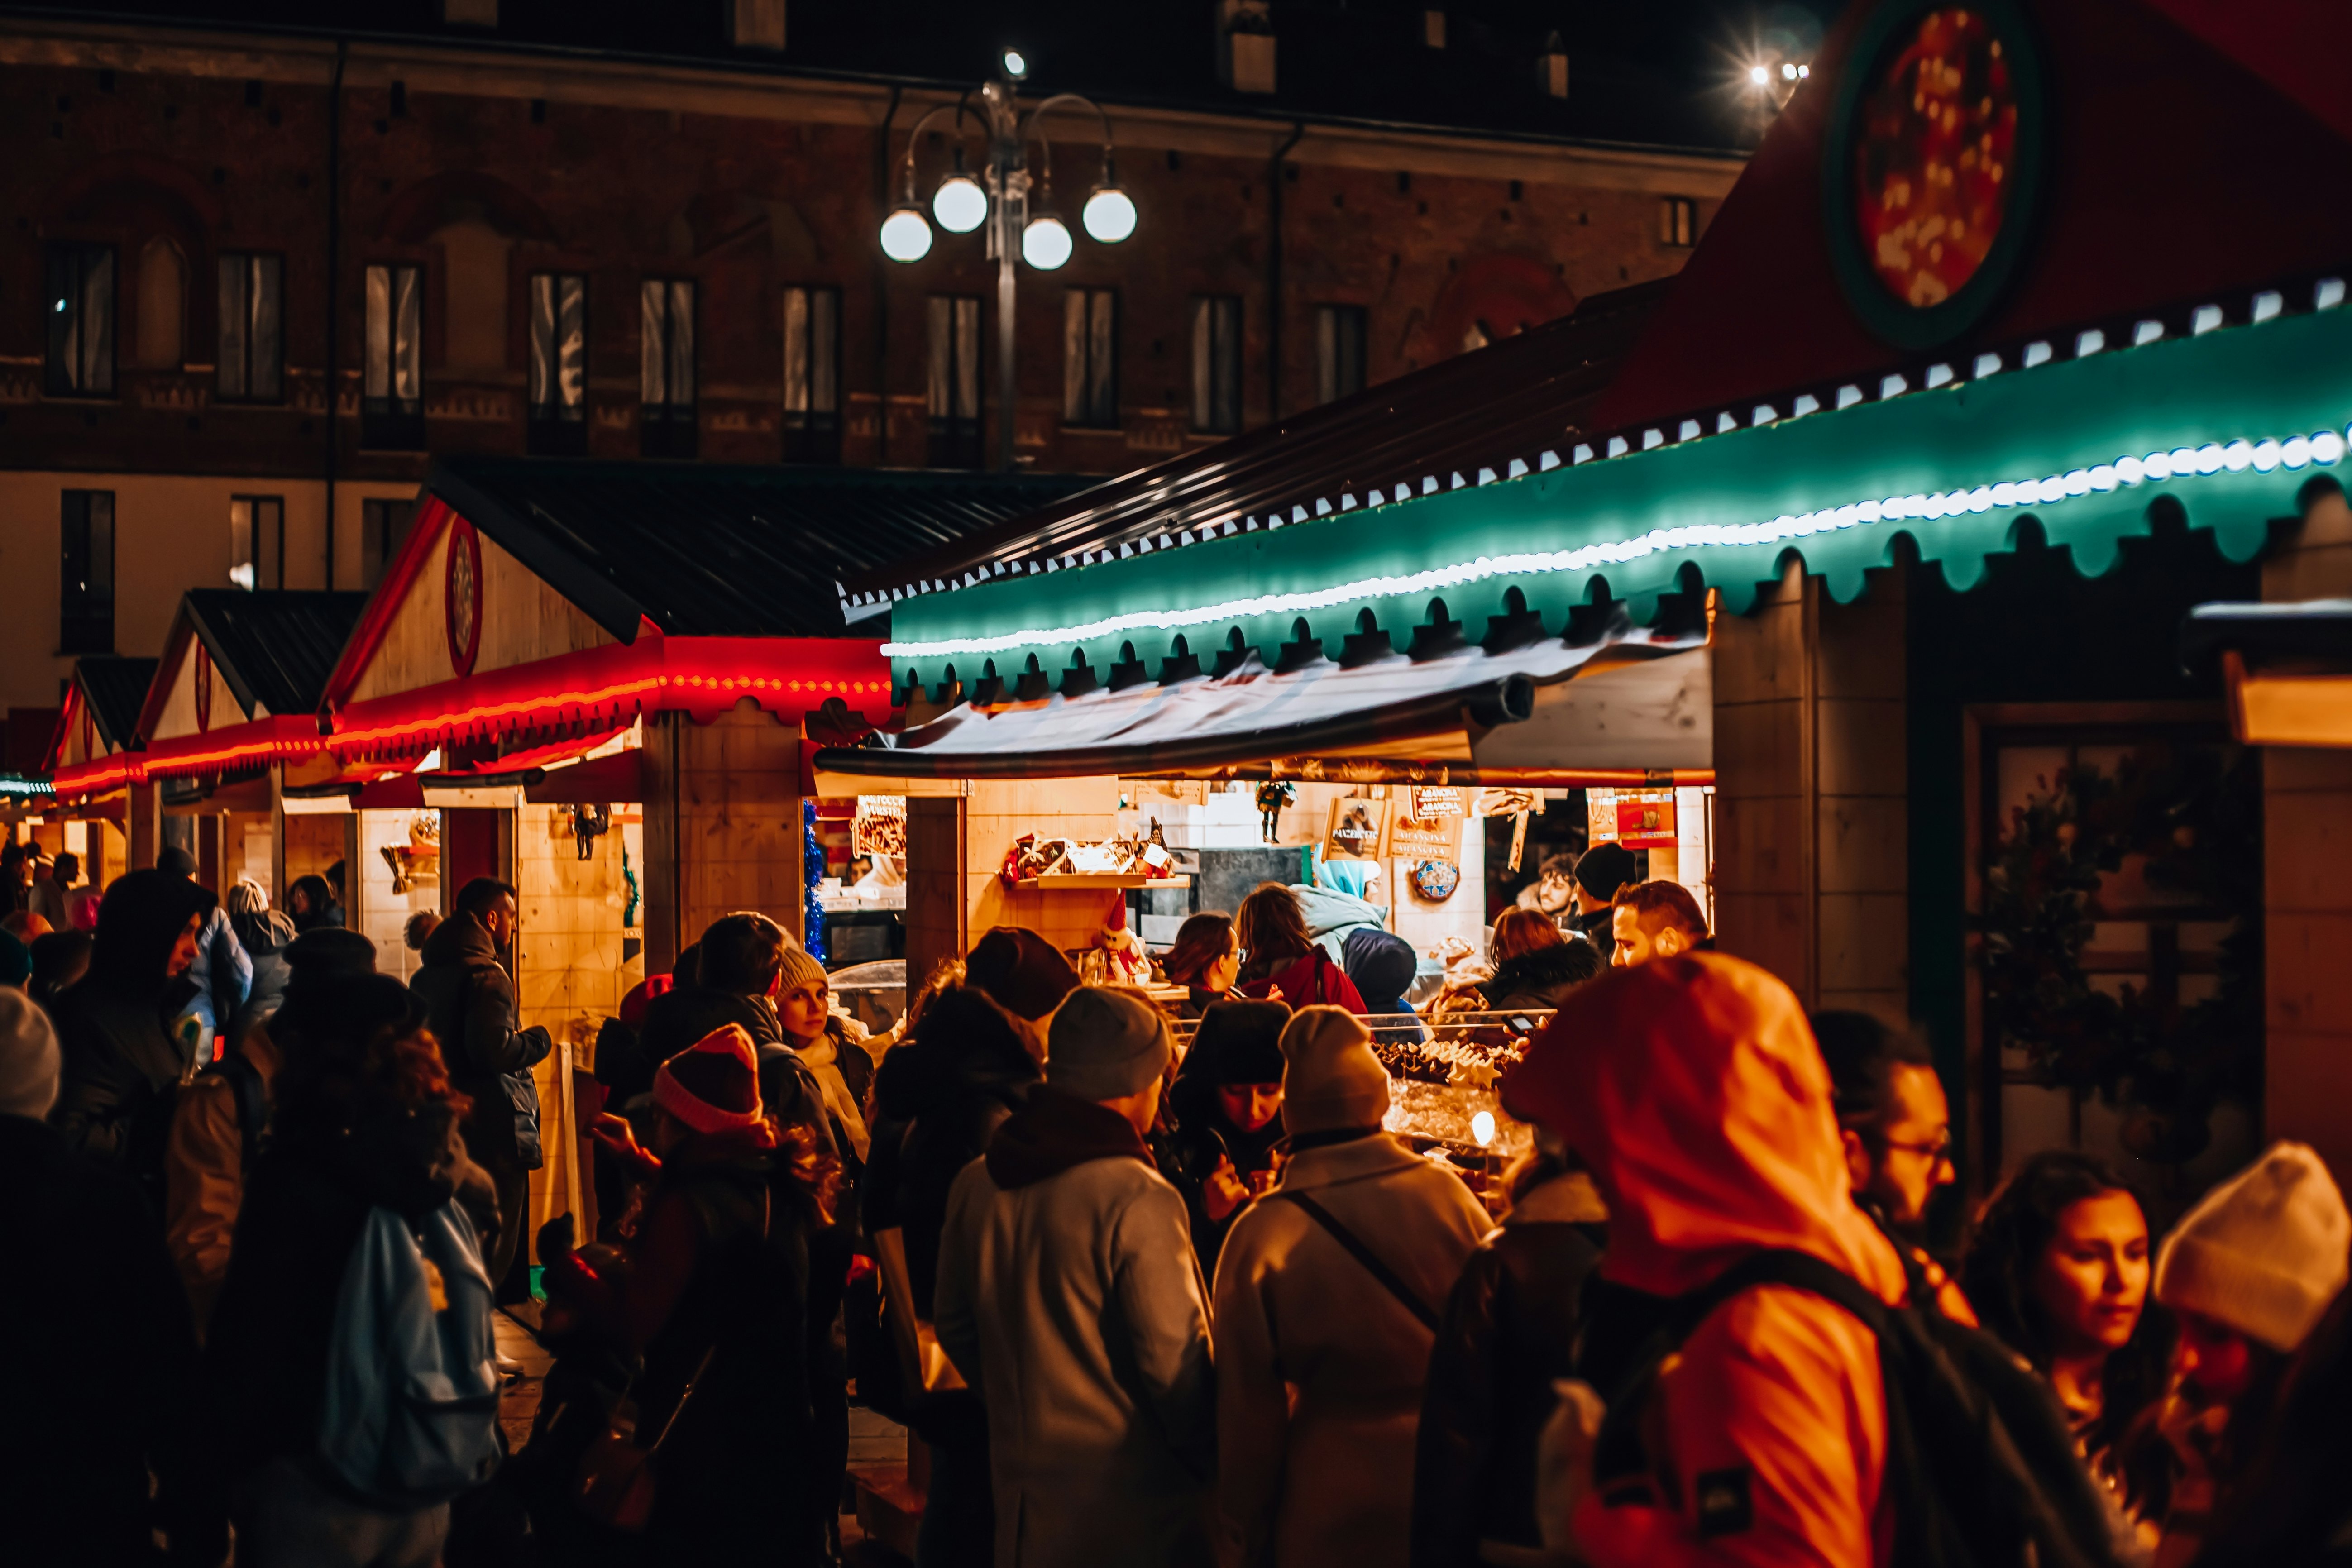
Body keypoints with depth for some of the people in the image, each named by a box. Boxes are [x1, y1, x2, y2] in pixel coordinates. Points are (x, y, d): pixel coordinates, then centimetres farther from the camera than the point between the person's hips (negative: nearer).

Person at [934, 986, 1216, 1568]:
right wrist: (1206, 1459, -2)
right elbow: (1175, 1360, -18)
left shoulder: (975, 1185, 1)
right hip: (1131, 1499, -6)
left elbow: (954, 1325, 12)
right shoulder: (1137, 1200, -20)